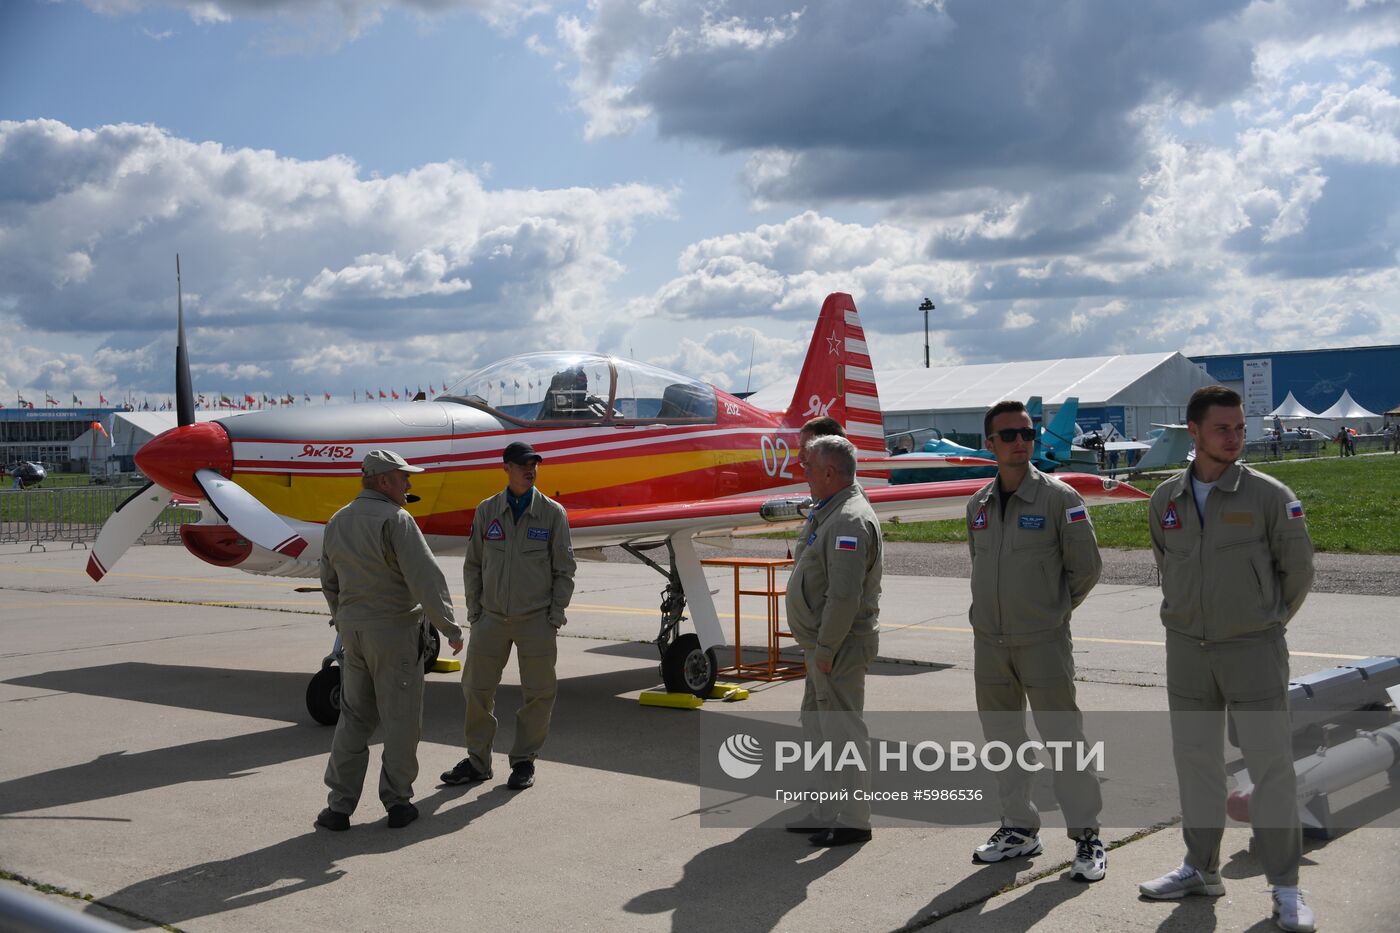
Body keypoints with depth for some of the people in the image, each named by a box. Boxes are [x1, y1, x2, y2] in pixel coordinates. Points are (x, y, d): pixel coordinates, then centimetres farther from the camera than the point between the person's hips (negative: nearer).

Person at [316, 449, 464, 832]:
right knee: (400, 720, 4)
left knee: (354, 719, 13)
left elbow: (330, 583, 17)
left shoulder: (337, 523, 9)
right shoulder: (395, 520, -15)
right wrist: (450, 628, -15)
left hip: (353, 632, 7)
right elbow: (426, 578, -20)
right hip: (395, 630, -7)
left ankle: (339, 805, 13)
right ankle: (397, 802, 12)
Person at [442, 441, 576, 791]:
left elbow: (564, 568, 2)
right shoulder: (486, 511, 5)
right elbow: (473, 563, 10)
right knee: (477, 689, 6)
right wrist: (473, 611, 4)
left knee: (538, 694, 3)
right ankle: (477, 761, 20)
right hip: (491, 618, 2)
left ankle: (524, 761, 18)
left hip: (536, 619, -2)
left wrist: (555, 615, -3)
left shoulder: (552, 512, 0)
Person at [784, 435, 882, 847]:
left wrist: (826, 648, -22)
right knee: (817, 725, 17)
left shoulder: (850, 520, -20)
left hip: (840, 646, -11)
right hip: (823, 644, 11)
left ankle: (853, 820, 4)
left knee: (843, 729, -4)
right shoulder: (829, 513, 15)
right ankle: (827, 812, 27)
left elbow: (844, 596, -26)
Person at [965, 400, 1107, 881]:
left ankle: (1087, 836, 8)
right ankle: (1019, 828, 25)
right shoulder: (979, 504, 8)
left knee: (1063, 737, -3)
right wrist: (989, 611, 13)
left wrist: (1053, 610, 4)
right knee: (1002, 737, 12)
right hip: (989, 642, 5)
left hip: (1043, 642, -5)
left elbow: (1086, 566, -2)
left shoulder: (1059, 498, -7)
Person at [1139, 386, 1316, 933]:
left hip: (1253, 649, -4)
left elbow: (1298, 569, -1)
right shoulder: (1165, 501, 2)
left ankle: (1285, 887, 11)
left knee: (1271, 765, 0)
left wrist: (1267, 622, 7)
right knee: (1195, 761, 12)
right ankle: (1201, 869, 26)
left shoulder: (1268, 495, -9)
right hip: (1187, 648, 4)